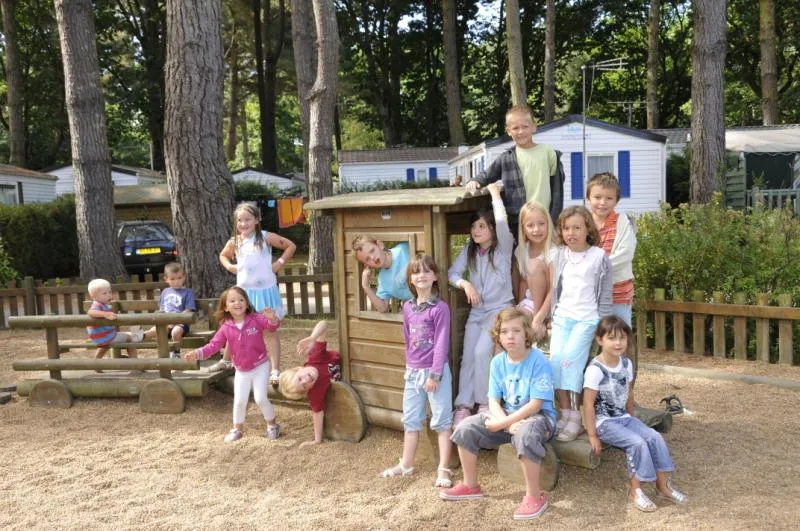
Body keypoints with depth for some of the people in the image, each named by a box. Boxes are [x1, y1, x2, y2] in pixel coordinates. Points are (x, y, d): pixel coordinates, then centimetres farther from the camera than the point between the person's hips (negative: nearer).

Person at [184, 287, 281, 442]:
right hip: (241, 371, 3)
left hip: (260, 366, -3)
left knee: (260, 399, -6)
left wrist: (272, 318, -51)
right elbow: (214, 345, -5)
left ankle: (272, 425, 17)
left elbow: (272, 326, -27)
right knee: (239, 401, 6)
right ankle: (237, 429, 28)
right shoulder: (226, 328, -6)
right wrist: (198, 353, -20)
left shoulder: (256, 319, -14)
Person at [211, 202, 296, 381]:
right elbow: (223, 255, 22)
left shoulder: (266, 237, -9)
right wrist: (230, 267, 3)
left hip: (265, 290, -4)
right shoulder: (234, 242, 1)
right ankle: (225, 361, 35)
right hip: (243, 291, 4)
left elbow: (291, 246, -4)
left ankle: (275, 370, 2)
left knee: (271, 331, 0)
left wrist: (280, 263, -11)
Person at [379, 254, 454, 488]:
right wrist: (410, 366, 12)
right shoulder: (407, 307, 6)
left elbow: (441, 343, -14)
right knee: (411, 420, 16)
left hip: (435, 370, -6)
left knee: (442, 420, 2)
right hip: (413, 371, 6)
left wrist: (434, 374, -16)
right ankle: (406, 464, 28)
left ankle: (443, 469, 9)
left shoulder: (440, 308, -12)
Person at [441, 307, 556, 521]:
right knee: (465, 428, -7)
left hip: (538, 416, -6)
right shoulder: (498, 362, -1)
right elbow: (494, 401, -1)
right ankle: (470, 486, 11)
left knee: (525, 435, -40)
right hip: (507, 415, 7)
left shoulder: (538, 361, -20)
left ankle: (535, 496, -21)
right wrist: (508, 424, -22)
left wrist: (501, 423, -22)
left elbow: (535, 404, -23)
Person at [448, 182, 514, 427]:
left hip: (500, 309, -5)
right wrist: (465, 284, -20)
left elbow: (502, 223, -28)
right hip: (476, 311, 5)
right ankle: (463, 405, 1)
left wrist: (495, 193, -17)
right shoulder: (469, 250, 4)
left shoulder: (503, 248, -10)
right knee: (468, 357, -4)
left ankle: (485, 403, -3)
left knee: (481, 352, -19)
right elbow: (452, 272, 1)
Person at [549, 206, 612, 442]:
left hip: (586, 318, -4)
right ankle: (565, 415, -1)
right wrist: (554, 315, 13)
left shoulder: (599, 256, -4)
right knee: (555, 362, -9)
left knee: (571, 359, -19)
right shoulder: (559, 255, 8)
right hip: (562, 317, 4)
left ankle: (575, 418, -12)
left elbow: (605, 294, -1)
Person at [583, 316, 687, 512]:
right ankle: (635, 490, -6)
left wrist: (631, 419, 17)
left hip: (624, 418, 7)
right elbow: (588, 404, -19)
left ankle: (663, 485, 4)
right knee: (637, 443, -23)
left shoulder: (627, 364, 3)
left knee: (655, 437, -9)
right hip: (604, 422, -7)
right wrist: (593, 435, -19)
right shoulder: (595, 370, -20)